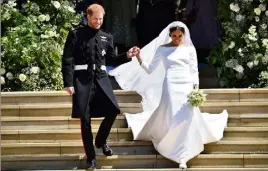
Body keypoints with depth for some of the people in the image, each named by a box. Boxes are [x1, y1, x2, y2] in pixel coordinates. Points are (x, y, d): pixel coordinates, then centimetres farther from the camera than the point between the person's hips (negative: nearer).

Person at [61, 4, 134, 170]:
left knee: (113, 111, -8)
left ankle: (101, 141, 21)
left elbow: (111, 59, 17)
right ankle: (91, 157, 12)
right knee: (85, 119, 0)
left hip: (101, 79, 3)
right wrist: (68, 83, -9)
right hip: (82, 79, -3)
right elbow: (67, 60, -2)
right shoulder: (76, 34, 1)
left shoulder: (107, 37, 13)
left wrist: (126, 56, -1)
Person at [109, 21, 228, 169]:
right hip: (170, 87, -1)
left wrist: (196, 90, -3)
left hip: (187, 87, 1)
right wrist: (139, 57, -10)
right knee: (169, 117, -6)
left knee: (188, 118, -7)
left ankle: (183, 157, -1)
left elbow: (194, 71, 9)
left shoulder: (190, 49, 9)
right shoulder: (162, 49, 6)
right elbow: (149, 70, 5)